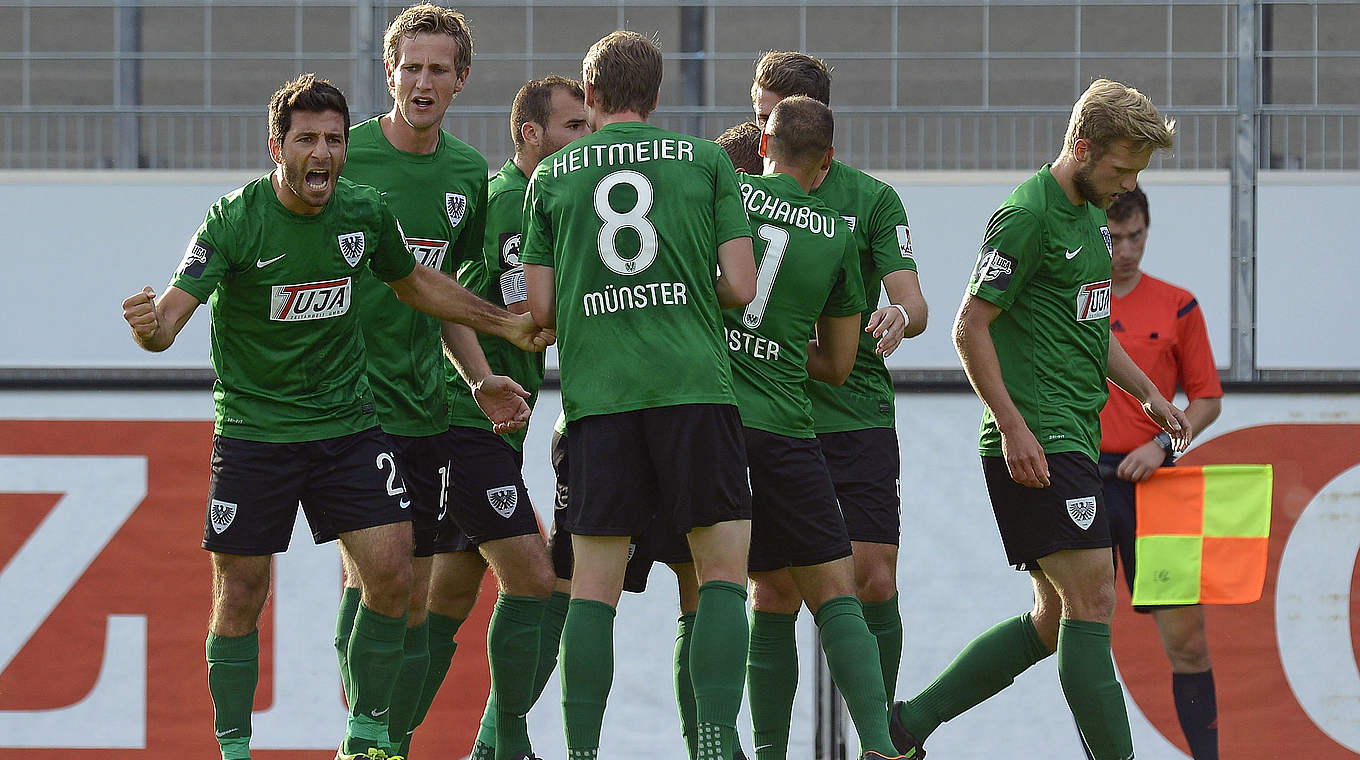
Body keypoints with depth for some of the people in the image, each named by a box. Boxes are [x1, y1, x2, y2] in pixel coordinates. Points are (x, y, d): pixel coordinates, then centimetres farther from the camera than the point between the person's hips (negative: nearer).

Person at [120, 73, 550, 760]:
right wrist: (150, 326, -46)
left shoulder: (363, 212, -3)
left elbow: (414, 283, 18)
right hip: (253, 431, -3)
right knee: (240, 595, -2)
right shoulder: (235, 222, -15)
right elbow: (172, 312, -22)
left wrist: (507, 324, 21)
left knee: (391, 573, -8)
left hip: (347, 424, 3)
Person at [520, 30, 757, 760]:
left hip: (597, 392, 1)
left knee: (593, 585, 4)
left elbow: (540, 308, 9)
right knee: (723, 574, 1)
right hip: (695, 384, -1)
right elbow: (740, 287, 3)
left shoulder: (552, 175, 11)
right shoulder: (708, 161, 8)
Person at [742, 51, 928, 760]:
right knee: (773, 594, -2)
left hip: (858, 416, 0)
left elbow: (912, 302, -2)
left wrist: (900, 315, -26)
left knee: (873, 583, -8)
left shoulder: (871, 199, 5)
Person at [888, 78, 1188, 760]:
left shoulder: (1090, 216, 18)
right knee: (1092, 602, -13)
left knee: (1055, 617, 10)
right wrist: (1013, 426, -20)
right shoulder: (1028, 214, -13)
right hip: (1036, 442, -10)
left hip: (1073, 441, 10)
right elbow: (970, 327, -15)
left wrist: (1147, 392, 21)